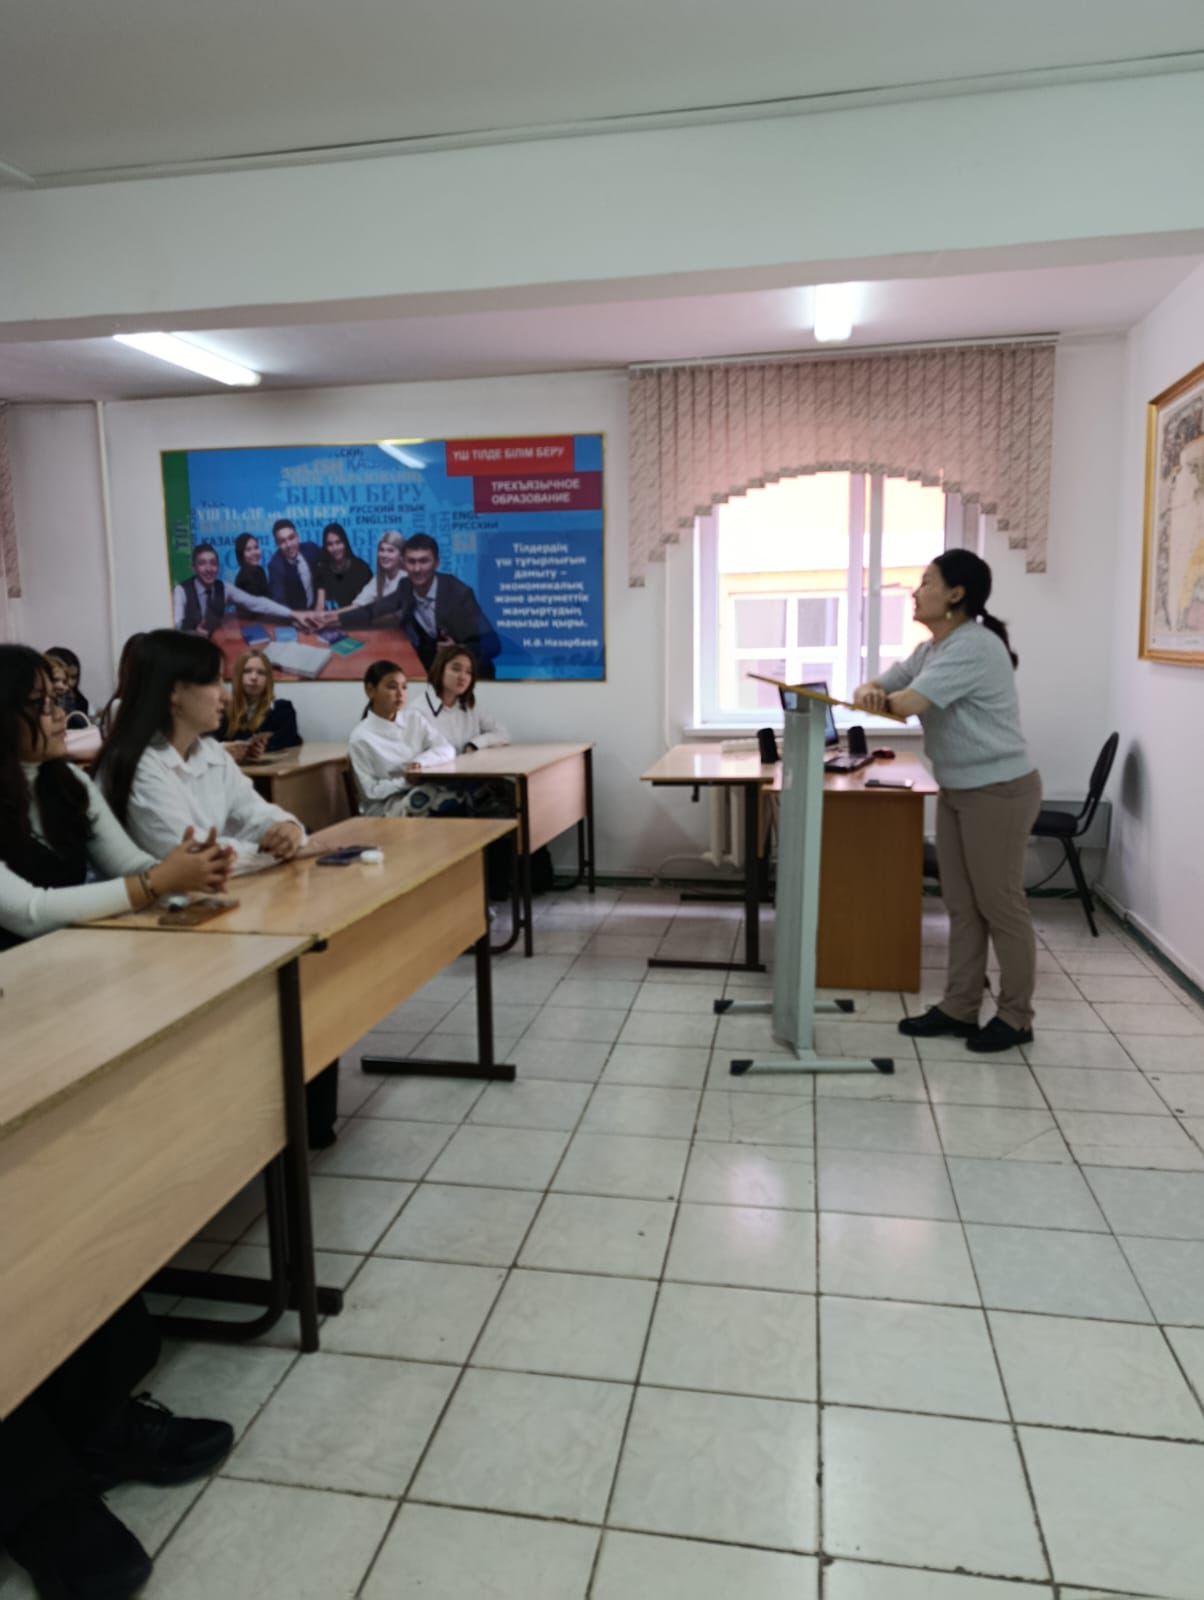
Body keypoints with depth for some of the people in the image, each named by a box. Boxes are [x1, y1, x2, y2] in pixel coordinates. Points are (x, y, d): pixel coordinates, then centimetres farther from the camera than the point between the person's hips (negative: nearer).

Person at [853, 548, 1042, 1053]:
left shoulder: (974, 646, -21)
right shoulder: (931, 649, 11)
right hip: (956, 791, 9)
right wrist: (868, 692, -17)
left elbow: (909, 703, -28)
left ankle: (1015, 1017, 14)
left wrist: (877, 701, -7)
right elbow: (881, 687, 7)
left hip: (999, 791, -9)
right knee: (961, 904, 12)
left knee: (1000, 905, 0)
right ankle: (959, 1008, 21)